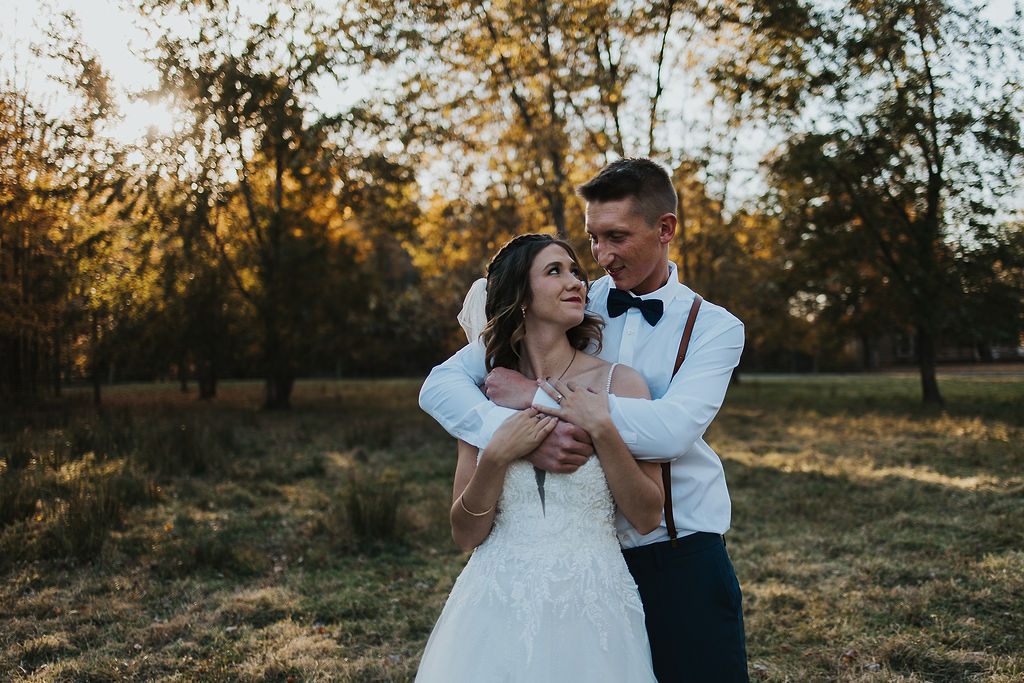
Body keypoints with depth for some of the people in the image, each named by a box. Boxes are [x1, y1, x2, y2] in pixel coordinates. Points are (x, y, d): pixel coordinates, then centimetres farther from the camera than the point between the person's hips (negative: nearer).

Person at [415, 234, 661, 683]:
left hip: (591, 610, -1)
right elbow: (465, 535, 0)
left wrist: (600, 428, -17)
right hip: (498, 609, 1)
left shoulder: (618, 383, -5)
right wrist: (496, 457, -14)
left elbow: (647, 518, -7)